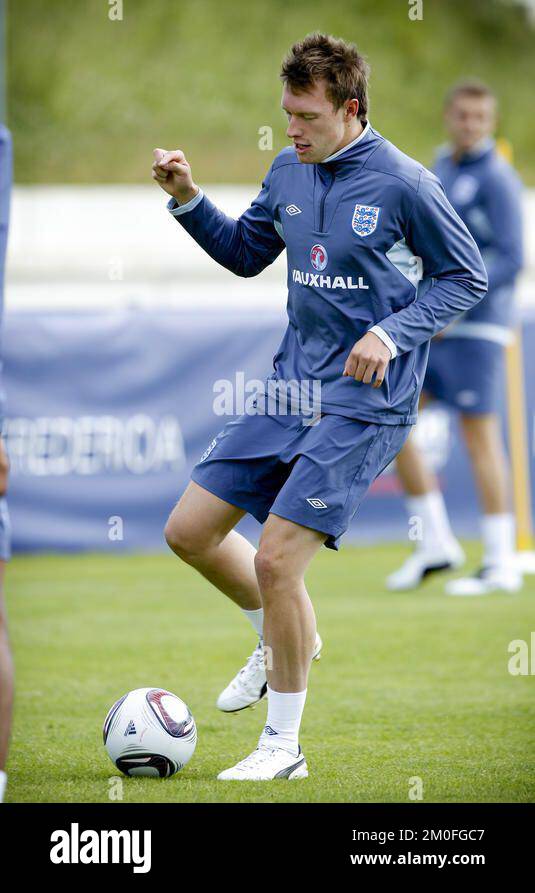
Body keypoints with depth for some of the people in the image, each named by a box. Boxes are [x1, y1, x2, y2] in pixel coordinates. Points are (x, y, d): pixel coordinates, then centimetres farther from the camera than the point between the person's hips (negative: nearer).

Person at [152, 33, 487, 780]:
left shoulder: (403, 183, -13)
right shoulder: (289, 171, 6)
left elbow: (468, 277, -5)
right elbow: (246, 254, 19)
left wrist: (392, 333, -17)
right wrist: (189, 201, 3)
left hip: (363, 404, -7)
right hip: (291, 387, 7)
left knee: (275, 559, -14)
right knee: (189, 531, 5)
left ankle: (283, 746, 1)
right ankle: (283, 642, 31)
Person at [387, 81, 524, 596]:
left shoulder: (496, 180, -10)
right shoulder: (441, 171, 15)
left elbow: (509, 258, -17)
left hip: (475, 326, -8)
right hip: (433, 325, 8)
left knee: (479, 438, -7)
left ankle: (501, 565, -2)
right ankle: (435, 542, 8)